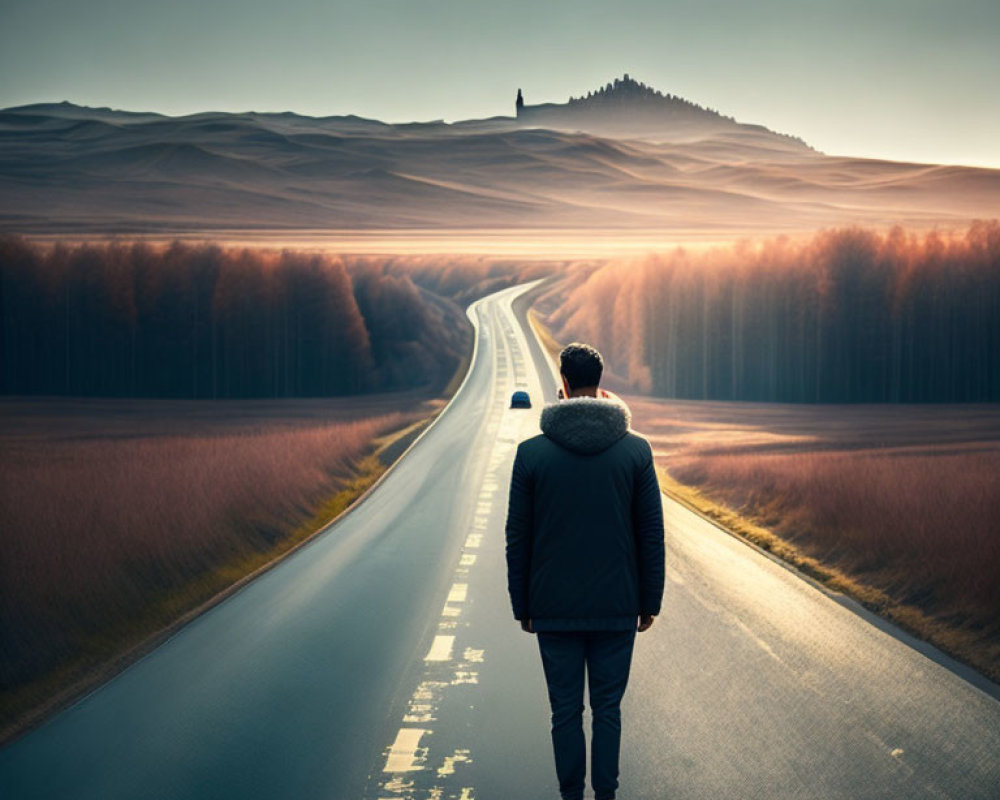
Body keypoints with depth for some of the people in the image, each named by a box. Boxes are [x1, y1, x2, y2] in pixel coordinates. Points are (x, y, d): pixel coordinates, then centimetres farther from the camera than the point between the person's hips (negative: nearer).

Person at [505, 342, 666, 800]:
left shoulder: (531, 453, -5)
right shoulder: (635, 450, -3)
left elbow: (517, 538, -1)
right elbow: (652, 534, 0)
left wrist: (521, 605, 8)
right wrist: (650, 602, 8)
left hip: (555, 608, -1)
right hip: (617, 607, 1)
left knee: (566, 711, 7)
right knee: (607, 708, 10)